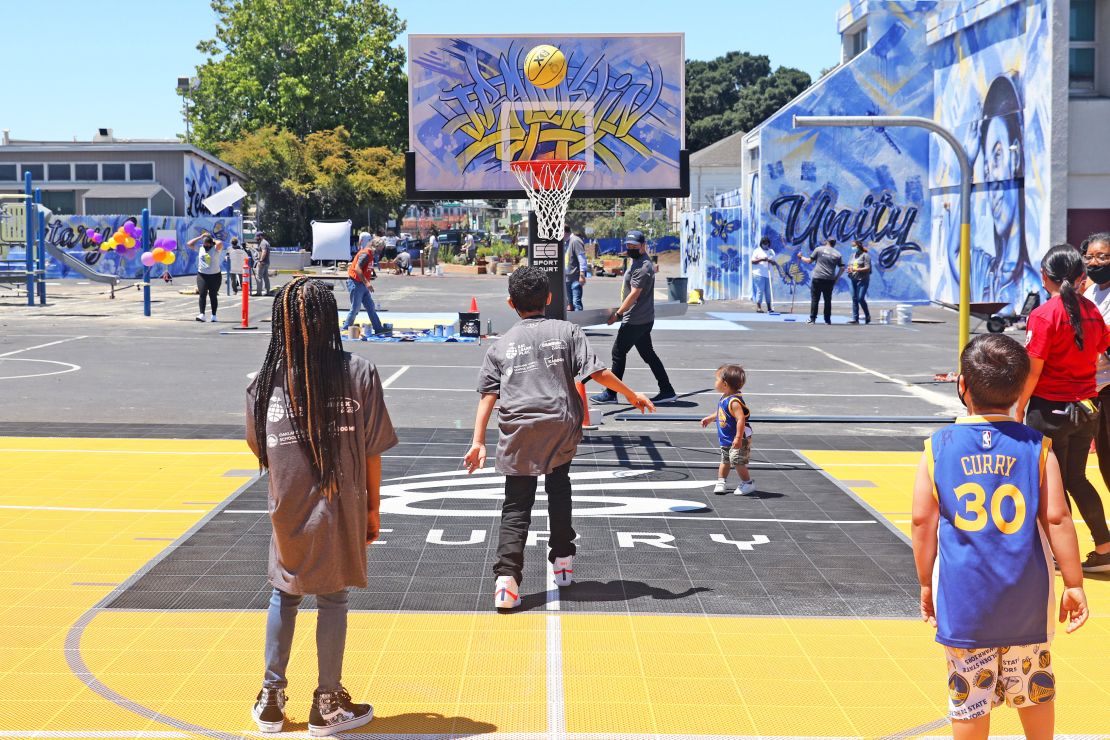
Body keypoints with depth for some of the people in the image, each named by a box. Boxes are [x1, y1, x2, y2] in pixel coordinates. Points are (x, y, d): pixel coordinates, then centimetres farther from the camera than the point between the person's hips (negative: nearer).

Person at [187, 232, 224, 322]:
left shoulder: (216, 249, -5)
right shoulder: (200, 248, 7)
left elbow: (220, 243, -26)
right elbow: (189, 244, 5)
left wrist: (213, 239, -6)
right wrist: (200, 237, 3)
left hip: (215, 275, -2)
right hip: (202, 275, 2)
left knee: (213, 296, 4)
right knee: (202, 294, -9)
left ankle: (214, 316, 12)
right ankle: (201, 314, -15)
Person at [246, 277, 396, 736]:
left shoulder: (265, 383, -4)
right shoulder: (359, 374, -9)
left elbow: (259, 450, 6)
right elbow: (372, 451, -5)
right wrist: (372, 507, 6)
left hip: (288, 513, 2)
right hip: (341, 510, -2)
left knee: (284, 596, 18)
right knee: (332, 600, 9)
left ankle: (271, 698, 24)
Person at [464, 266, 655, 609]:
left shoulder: (501, 345, 10)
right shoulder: (567, 331, 7)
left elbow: (488, 395, 4)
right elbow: (597, 372, -1)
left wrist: (478, 441, 2)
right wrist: (632, 395, 11)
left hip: (517, 432, 0)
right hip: (561, 427, 0)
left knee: (516, 508, 1)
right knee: (559, 491, 24)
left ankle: (507, 576, -15)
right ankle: (563, 560, 29)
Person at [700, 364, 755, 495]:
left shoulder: (733, 401, -28)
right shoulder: (724, 398, 4)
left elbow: (741, 419, -33)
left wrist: (738, 438, -34)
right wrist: (710, 418, 29)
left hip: (737, 441, -10)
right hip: (726, 440, 10)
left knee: (738, 462, -4)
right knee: (725, 460, 19)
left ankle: (748, 483, 11)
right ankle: (721, 481, 30)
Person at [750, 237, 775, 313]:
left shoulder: (771, 252, 14)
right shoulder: (757, 251, 1)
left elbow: (774, 263, 13)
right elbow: (753, 261, -5)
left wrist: (770, 261, -9)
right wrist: (761, 259, -18)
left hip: (768, 274, 5)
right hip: (759, 274, -5)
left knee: (768, 291, 6)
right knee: (760, 290, -8)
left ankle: (769, 307, 11)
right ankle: (758, 307, -6)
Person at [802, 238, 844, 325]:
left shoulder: (819, 249, 2)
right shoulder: (837, 254, 9)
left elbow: (809, 261, 4)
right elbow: (842, 268, 7)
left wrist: (801, 258, 21)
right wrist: (836, 278, 15)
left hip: (817, 278, -2)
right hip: (830, 280, 2)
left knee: (814, 299, 2)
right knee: (828, 300, 11)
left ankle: (812, 319, -1)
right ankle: (827, 320, 11)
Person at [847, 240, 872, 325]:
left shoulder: (865, 255, -6)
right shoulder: (853, 255, 16)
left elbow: (867, 268, -12)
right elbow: (849, 265, 21)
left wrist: (856, 269, -20)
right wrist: (849, 269, -2)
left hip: (862, 279, -7)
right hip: (853, 279, 7)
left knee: (860, 298, -13)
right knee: (854, 298, 5)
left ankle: (867, 316, 4)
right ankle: (855, 318, 7)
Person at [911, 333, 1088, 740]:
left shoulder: (938, 447, -5)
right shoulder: (1037, 447, -6)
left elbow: (922, 521, -3)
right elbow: (1056, 518, -6)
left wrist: (926, 582, 9)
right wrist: (1074, 584, 2)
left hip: (963, 595, 0)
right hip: (1026, 597, 1)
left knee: (969, 693, 9)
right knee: (1034, 689, 17)